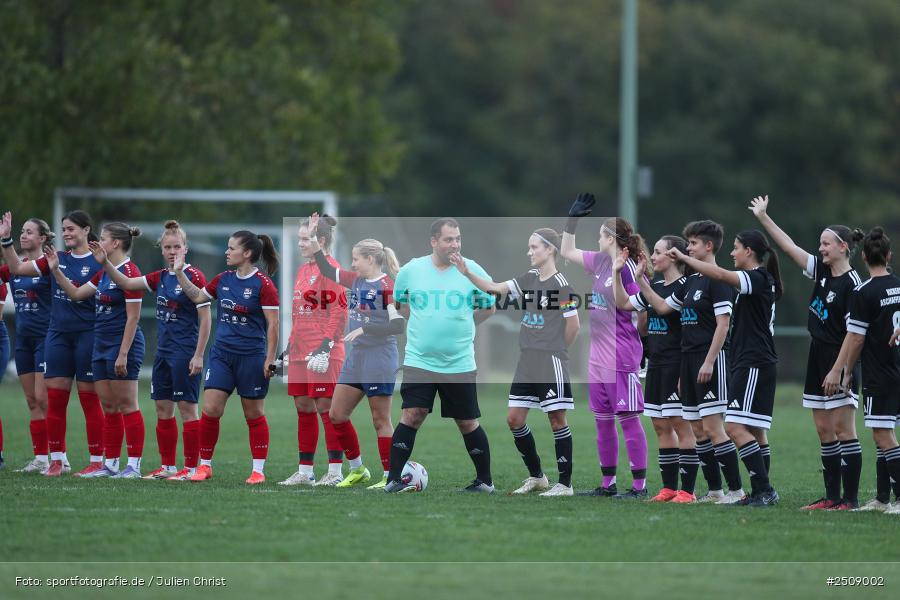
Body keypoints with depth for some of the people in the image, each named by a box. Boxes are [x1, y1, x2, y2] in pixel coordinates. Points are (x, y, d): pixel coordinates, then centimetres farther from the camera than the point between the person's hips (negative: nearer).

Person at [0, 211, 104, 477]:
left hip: (87, 335, -5)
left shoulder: (98, 263, -6)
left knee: (89, 399, -1)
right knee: (55, 398, 3)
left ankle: (97, 460, 5)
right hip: (57, 335, 5)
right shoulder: (56, 259, 9)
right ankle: (57, 459, 9)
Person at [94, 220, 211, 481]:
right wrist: (105, 263, -1)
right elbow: (127, 283, 14)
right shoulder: (160, 277, 10)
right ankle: (167, 466, 16)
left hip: (185, 351, -8)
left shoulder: (194, 276, -11)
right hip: (163, 350, 8)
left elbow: (205, 319, -12)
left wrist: (198, 355, -15)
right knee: (162, 408, 9)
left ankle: (191, 467, 0)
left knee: (187, 407, -4)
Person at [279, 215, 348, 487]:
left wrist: (325, 348, -19)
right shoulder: (303, 269, 16)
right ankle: (305, 471, 14)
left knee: (325, 407, -6)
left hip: (322, 352, -9)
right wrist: (290, 347, 19)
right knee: (303, 407, 9)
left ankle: (335, 472, -1)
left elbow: (339, 313, -14)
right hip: (301, 350, 9)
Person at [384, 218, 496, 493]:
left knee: (468, 423, 6)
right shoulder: (411, 270, -1)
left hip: (460, 364, 0)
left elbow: (489, 307, 12)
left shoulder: (473, 271, -2)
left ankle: (485, 480, 20)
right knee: (412, 414, -13)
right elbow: (400, 302, 18)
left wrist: (463, 323, 10)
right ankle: (393, 479, -8)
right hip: (419, 360, 0)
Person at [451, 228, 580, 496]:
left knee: (557, 419, -3)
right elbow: (494, 288, 6)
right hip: (527, 361, 8)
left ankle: (565, 484, 3)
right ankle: (536, 476, 20)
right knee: (514, 419, 7)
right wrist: (467, 273, -7)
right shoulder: (528, 279, 10)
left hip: (551, 362, -8)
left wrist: (556, 351, 5)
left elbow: (573, 324, -8)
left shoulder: (560, 284, -11)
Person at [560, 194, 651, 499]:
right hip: (598, 356, 9)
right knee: (603, 420, 13)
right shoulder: (600, 262, 11)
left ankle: (640, 485, -1)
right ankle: (608, 483, 21)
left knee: (628, 419, -5)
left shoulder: (629, 269, -14)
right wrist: (573, 218, 20)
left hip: (622, 358, -9)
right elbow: (567, 251, 25)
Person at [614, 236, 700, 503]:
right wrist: (617, 273, 14)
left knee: (681, 425, -6)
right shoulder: (655, 287, 14)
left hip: (676, 365, -9)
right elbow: (624, 304, 22)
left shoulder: (685, 287, -12)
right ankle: (669, 488, 14)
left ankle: (687, 490, -4)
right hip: (656, 365, 9)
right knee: (661, 426, 9)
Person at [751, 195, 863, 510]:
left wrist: (846, 370, -20)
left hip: (841, 362, -8)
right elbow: (789, 246, 15)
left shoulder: (852, 283, -13)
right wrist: (764, 217, 14)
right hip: (818, 359, 8)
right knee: (824, 430, 8)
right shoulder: (821, 271, 9)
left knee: (843, 429, -7)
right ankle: (832, 496, 12)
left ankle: (851, 498, -6)